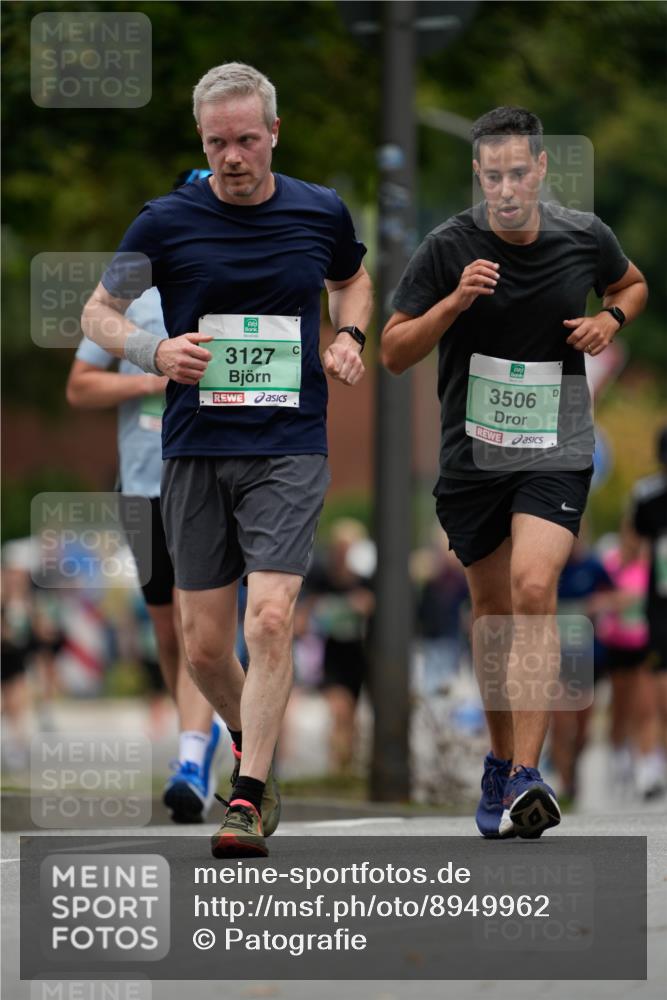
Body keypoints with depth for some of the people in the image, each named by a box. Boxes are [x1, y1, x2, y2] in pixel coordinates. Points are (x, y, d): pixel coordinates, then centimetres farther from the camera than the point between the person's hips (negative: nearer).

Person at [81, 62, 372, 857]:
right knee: (204, 644, 4)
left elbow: (353, 281, 25)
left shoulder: (321, 214, 3)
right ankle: (251, 747, 34)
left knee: (270, 618, -18)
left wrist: (348, 336, 4)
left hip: (289, 448, -1)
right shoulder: (165, 222, -2)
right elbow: (98, 312, 8)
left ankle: (249, 797, -13)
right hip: (195, 450, 1)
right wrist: (153, 352, -11)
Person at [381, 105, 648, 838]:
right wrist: (455, 301, -22)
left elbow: (632, 285, 20)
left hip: (556, 451, -1)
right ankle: (500, 760, 34)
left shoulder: (585, 236, -2)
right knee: (492, 607, 12)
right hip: (472, 451, 1)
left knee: (533, 588, -22)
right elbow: (394, 352, -6)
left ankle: (526, 777, -26)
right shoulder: (449, 248, -8)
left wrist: (610, 319, -2)